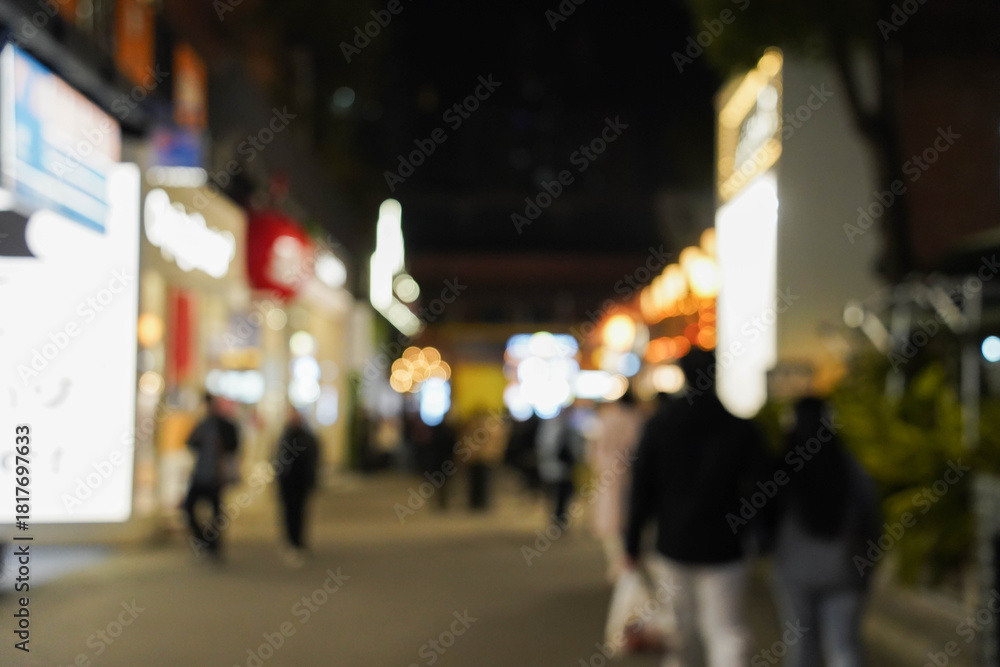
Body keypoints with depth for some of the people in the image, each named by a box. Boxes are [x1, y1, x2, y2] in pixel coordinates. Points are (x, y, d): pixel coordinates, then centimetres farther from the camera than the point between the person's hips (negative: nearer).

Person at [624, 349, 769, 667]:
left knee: (681, 632, 18)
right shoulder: (740, 426, -5)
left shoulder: (660, 423, -1)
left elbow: (641, 489, -1)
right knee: (727, 634, -1)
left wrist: (633, 545, 5)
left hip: (671, 547, 2)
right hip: (722, 549, -2)